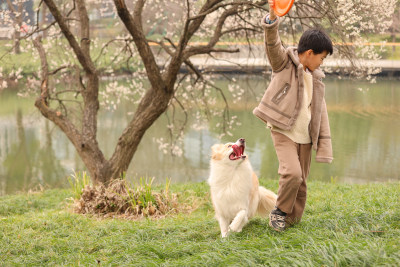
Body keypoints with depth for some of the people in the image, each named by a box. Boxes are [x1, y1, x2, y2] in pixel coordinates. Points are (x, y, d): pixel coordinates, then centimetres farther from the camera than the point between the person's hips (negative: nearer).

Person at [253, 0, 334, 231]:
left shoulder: (316, 78, 12)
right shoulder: (284, 62, -3)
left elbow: (321, 113, 12)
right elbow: (272, 44, -23)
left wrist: (324, 147, 6)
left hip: (305, 136, 6)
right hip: (283, 132, -6)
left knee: (301, 183, 8)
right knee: (292, 173, -21)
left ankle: (292, 221, 23)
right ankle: (280, 211, 2)